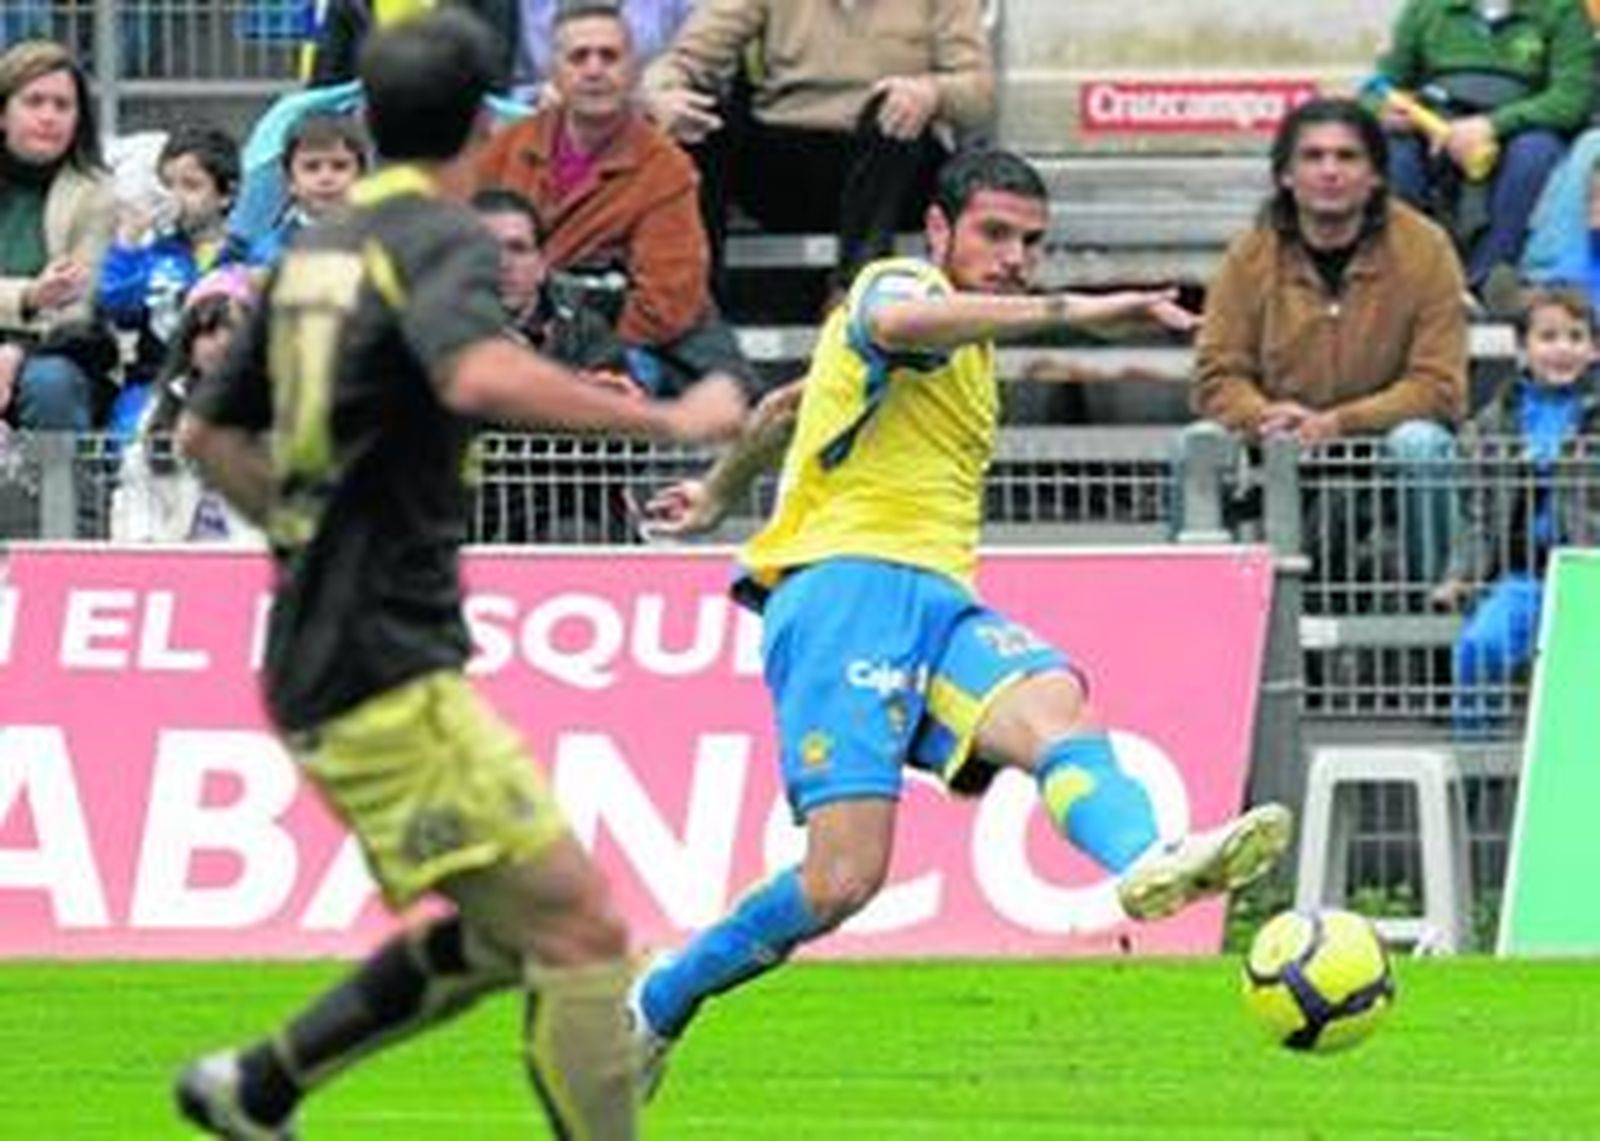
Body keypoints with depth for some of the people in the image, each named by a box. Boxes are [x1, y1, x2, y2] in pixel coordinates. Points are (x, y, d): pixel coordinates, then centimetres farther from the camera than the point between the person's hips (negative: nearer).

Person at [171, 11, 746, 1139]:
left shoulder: (317, 249, 15)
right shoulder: (441, 236, -11)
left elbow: (209, 430, 25)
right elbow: (479, 374, -33)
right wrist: (669, 418, -26)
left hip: (319, 658, 9)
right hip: (389, 674, -9)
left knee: (508, 931, 17)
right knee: (580, 929, -11)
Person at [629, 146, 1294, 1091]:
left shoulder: (970, 349, 30)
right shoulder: (899, 286, 3)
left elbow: (788, 405, 44)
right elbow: (897, 321, -26)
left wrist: (718, 494, 58)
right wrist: (1071, 311, -32)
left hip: (938, 601, 7)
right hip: (845, 585, -7)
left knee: (1053, 704, -29)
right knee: (845, 878, -19)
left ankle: (1147, 863, -62)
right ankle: (655, 1006, 5)